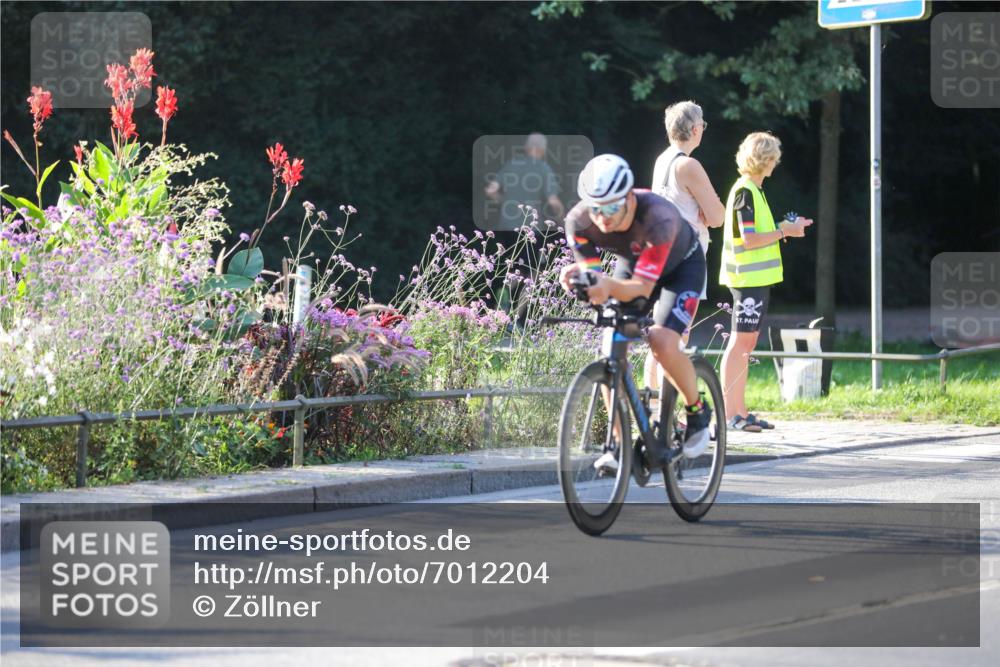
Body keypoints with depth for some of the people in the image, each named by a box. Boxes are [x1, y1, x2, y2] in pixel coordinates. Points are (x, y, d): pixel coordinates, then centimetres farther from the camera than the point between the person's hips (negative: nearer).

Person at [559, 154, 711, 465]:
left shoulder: (659, 218, -42)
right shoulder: (579, 221, -29)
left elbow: (642, 287, -43)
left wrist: (608, 285, -64)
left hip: (680, 266, -4)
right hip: (632, 265, 5)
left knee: (663, 343, -25)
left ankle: (698, 411, 2)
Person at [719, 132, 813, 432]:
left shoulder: (752, 190, 18)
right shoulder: (745, 191, -13)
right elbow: (749, 239, -20)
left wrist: (786, 227, 12)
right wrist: (785, 231, -12)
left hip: (756, 278, 10)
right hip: (748, 278, -10)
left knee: (747, 342, 11)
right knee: (740, 342, -9)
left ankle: (740, 411, 14)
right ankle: (729, 413, -9)